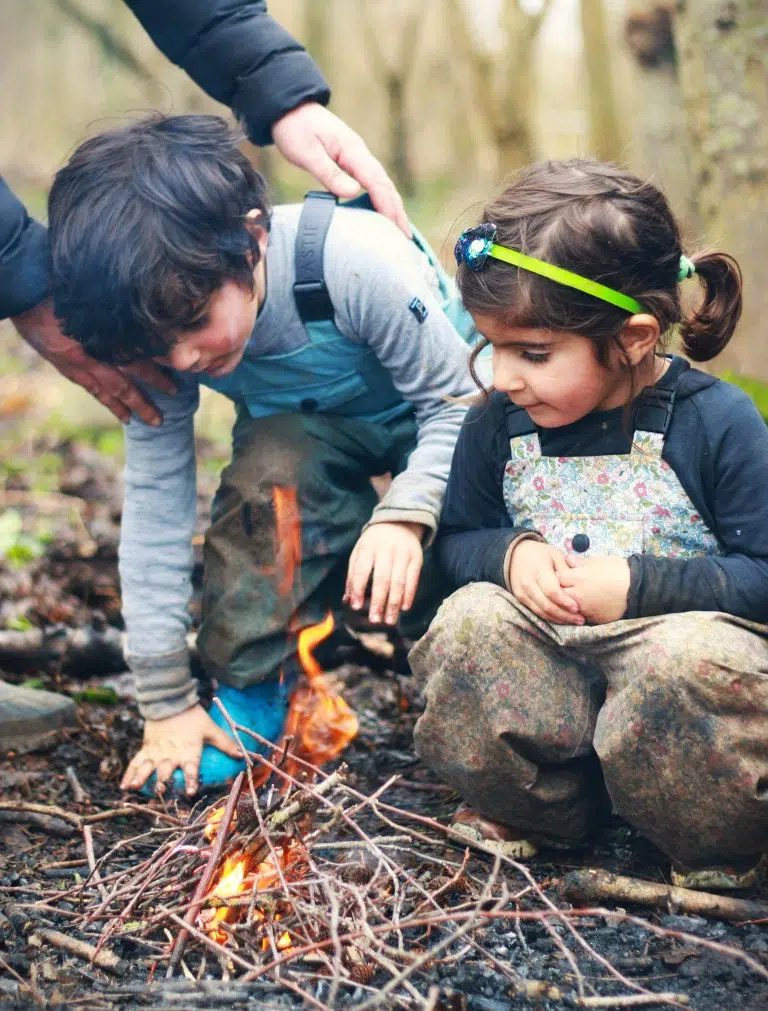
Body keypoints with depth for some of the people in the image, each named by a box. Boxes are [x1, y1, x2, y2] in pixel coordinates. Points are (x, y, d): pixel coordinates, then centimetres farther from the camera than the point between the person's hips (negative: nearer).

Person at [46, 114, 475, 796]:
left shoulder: (358, 263, -37)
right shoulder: (159, 327, -23)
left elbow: (462, 403, -25)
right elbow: (154, 506, -21)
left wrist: (406, 512, -42)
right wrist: (165, 702, -19)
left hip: (426, 425, -2)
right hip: (302, 439, 3)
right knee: (270, 468, -32)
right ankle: (257, 690, -15)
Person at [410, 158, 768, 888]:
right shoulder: (497, 423, 0)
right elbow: (457, 540, 12)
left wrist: (641, 585, -21)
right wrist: (510, 554, -11)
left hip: (683, 633, -3)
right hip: (550, 667, 3)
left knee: (691, 658, -37)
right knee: (471, 620, -26)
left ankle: (709, 847, -6)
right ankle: (542, 807, -4)